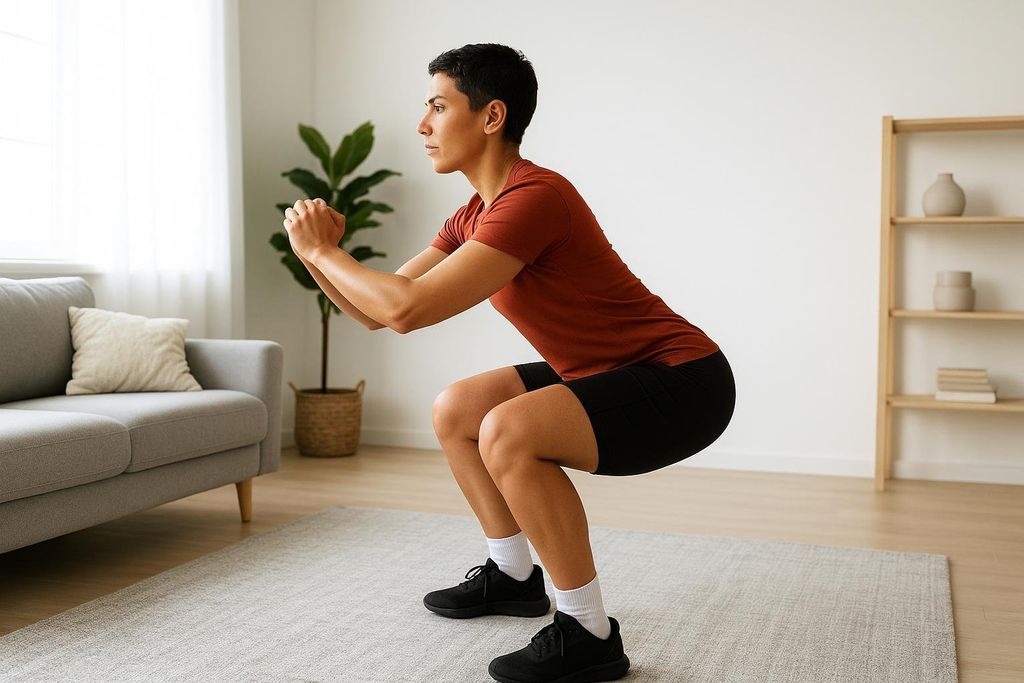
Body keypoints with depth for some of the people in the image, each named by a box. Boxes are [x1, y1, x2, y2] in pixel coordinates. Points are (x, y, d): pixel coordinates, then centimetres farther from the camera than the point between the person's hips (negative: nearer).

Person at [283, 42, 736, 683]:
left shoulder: (534, 197, -24)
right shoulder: (476, 216, 6)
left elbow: (409, 309, -29)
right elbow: (379, 311, 10)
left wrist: (320, 249, -15)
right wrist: (320, 253, -6)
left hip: (681, 382, -10)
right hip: (604, 373, 10)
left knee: (507, 432, -30)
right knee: (455, 410, 14)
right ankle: (514, 576, 28)